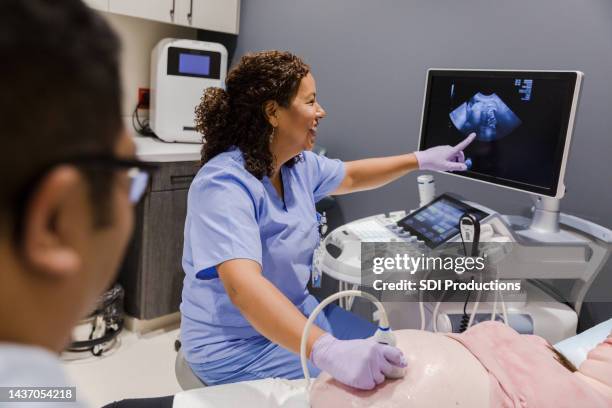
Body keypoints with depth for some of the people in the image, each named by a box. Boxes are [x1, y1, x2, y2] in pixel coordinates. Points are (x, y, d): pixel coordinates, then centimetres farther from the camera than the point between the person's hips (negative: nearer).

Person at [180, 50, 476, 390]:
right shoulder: (224, 186, -29)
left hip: (295, 315, 8)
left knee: (387, 358, 8)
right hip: (237, 344, -8)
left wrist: (421, 160, 18)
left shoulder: (297, 164, -3)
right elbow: (243, 287, -44)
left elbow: (351, 176, 18)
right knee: (369, 388, -12)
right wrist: (327, 351, -55)